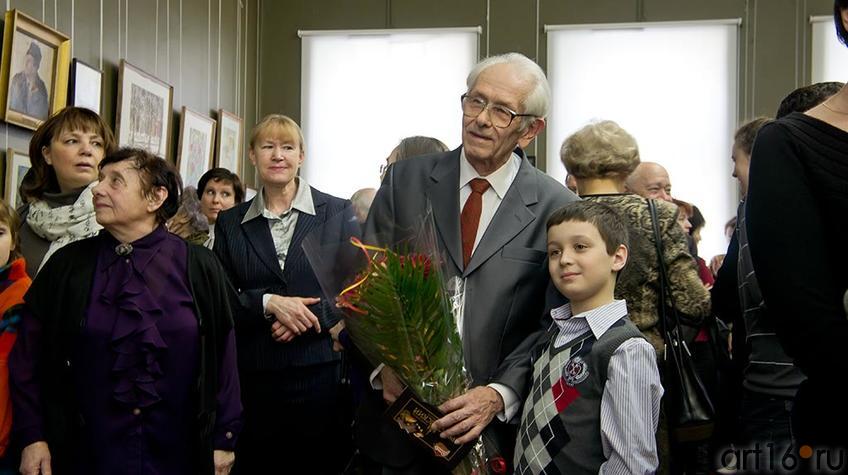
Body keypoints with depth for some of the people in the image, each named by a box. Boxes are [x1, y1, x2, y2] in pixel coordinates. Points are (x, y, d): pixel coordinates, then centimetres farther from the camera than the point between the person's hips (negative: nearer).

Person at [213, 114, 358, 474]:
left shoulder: (338, 212, 2)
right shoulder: (230, 223, 8)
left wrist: (314, 314, -14)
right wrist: (268, 303, -13)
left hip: (321, 369, -1)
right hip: (254, 374, 2)